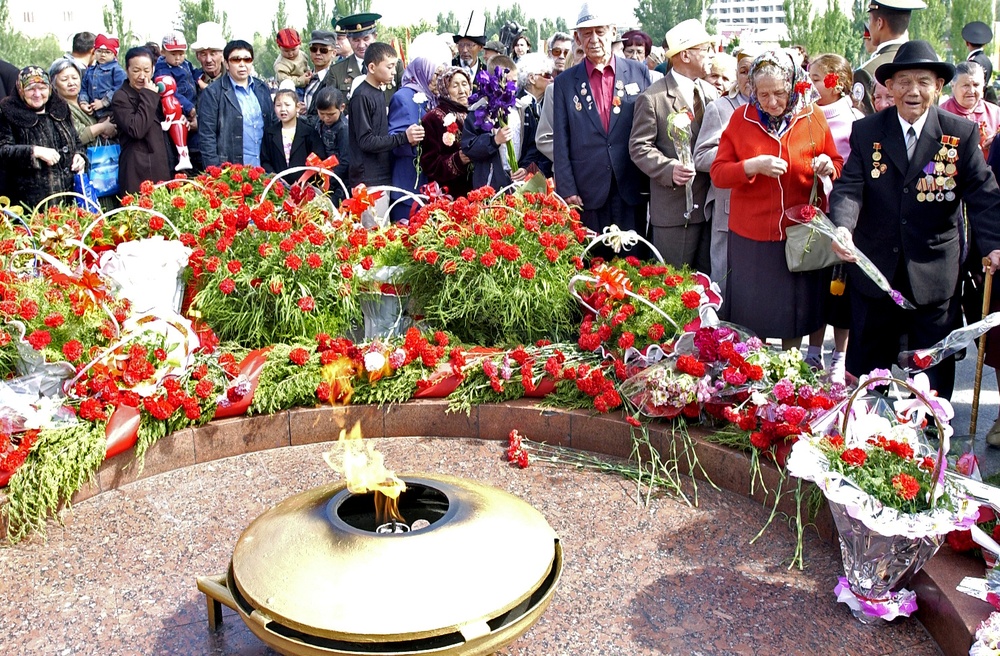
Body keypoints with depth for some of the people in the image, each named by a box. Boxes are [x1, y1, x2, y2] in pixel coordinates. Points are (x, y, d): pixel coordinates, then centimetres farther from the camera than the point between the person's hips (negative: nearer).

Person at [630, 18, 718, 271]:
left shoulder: (711, 92, 13)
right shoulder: (652, 97, -7)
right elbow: (639, 147, -9)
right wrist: (669, 169, -23)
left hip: (711, 202, 6)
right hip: (674, 206, -6)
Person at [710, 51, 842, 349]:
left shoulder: (813, 116, 1)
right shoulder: (741, 118, -1)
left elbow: (837, 165, 9)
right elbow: (718, 173, -4)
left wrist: (828, 166, -14)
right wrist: (753, 166, -21)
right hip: (751, 235, -1)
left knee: (796, 310, 12)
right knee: (752, 313, 7)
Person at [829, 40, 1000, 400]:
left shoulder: (962, 134, -1)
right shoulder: (866, 131, 1)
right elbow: (849, 187, -9)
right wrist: (843, 227, -30)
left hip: (935, 274, -1)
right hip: (875, 271, 1)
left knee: (934, 373, 8)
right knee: (865, 366, 14)